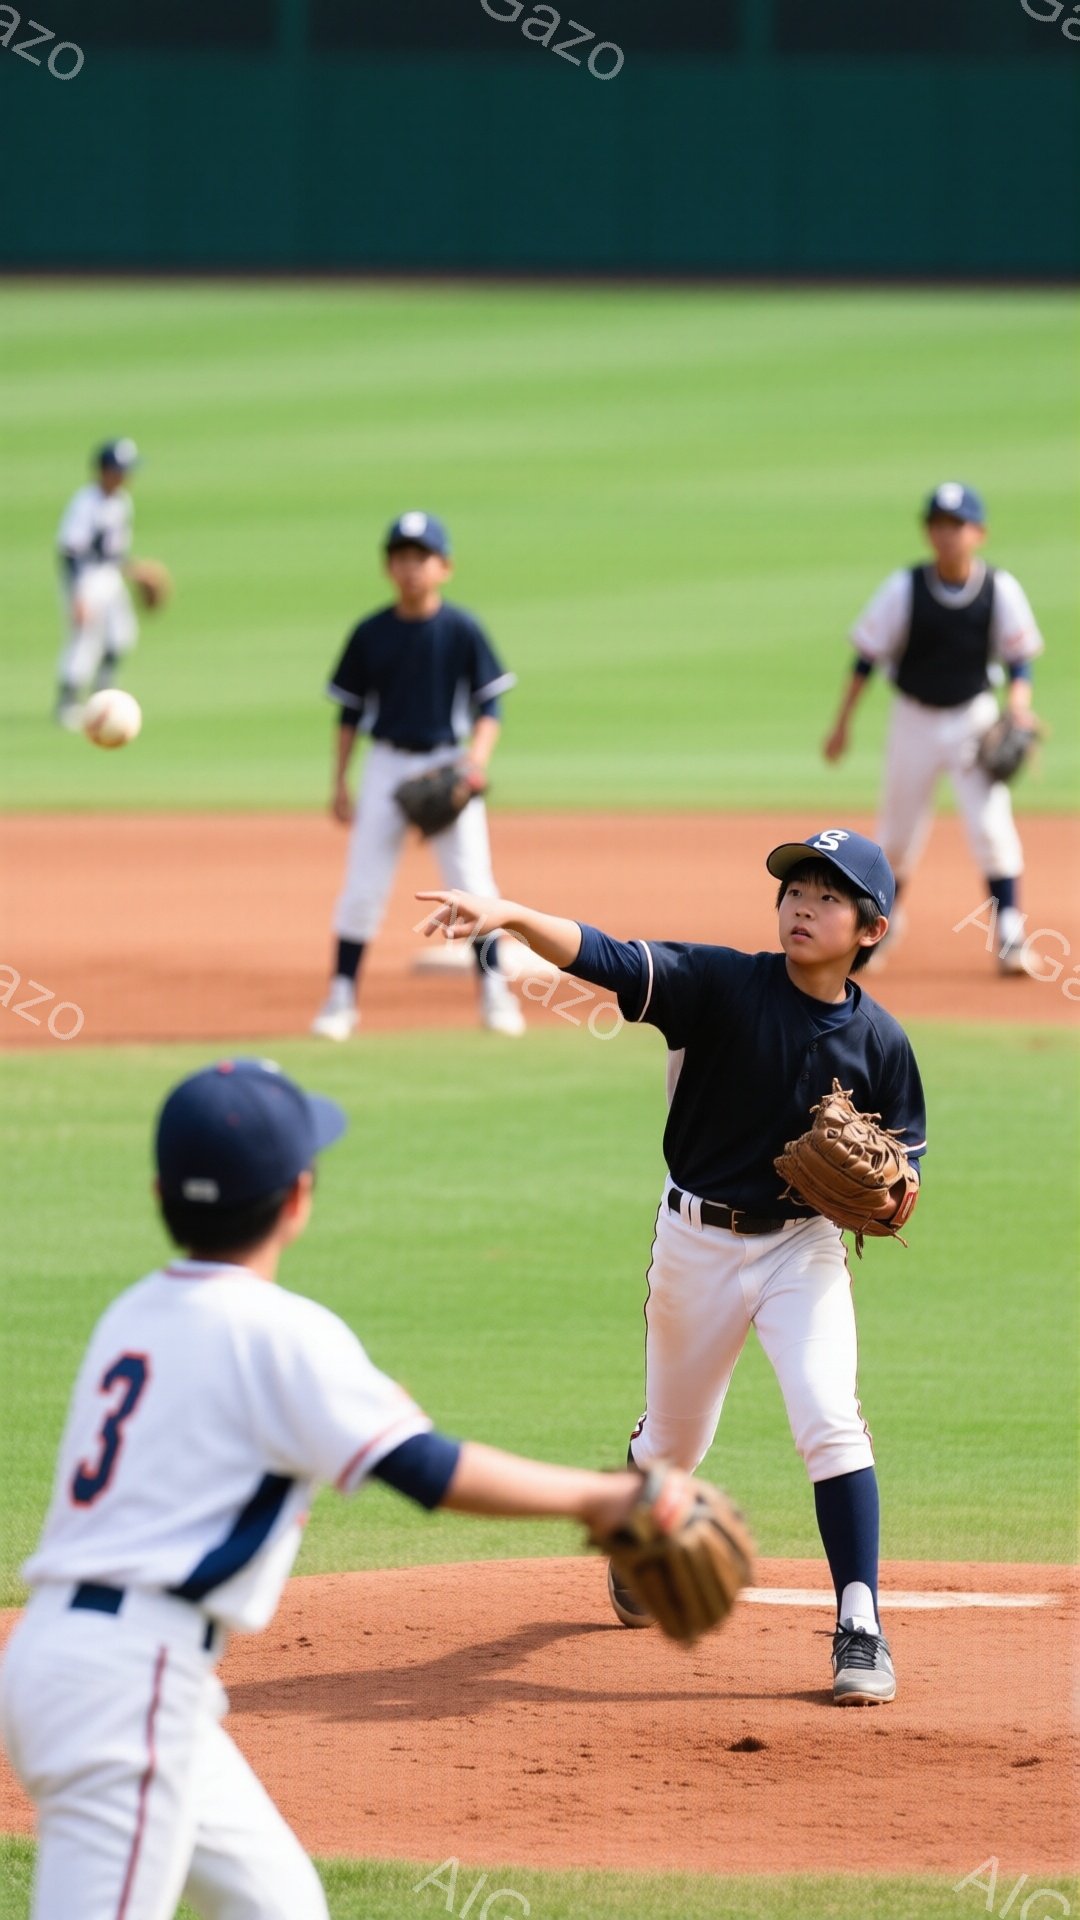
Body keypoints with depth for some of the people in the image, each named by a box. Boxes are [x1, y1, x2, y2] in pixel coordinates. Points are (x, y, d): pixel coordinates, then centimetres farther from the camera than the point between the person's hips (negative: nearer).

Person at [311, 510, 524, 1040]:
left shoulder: (462, 630, -4)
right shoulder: (370, 635, 0)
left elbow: (489, 702, -1)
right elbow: (350, 712, 7)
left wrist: (478, 756, -18)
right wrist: (340, 784, 4)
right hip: (387, 765, 1)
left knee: (471, 879, -3)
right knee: (362, 884, -1)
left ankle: (494, 993, 8)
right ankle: (341, 997, 7)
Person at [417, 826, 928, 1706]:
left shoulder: (879, 1040, -9)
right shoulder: (724, 986, -15)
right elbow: (605, 957, -29)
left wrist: (890, 1198, -23)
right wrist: (512, 915, -46)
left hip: (805, 1245, 0)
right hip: (698, 1239, 0)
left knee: (831, 1421, -20)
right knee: (673, 1438, 17)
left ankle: (862, 1630, -17)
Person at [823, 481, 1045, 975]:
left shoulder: (1001, 590, -11)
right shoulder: (905, 588, -12)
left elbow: (1019, 659, -3)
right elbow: (867, 657, -4)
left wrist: (1019, 706, -21)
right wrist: (842, 724, -3)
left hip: (974, 720, -1)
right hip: (915, 720, 1)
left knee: (991, 823, -14)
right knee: (899, 830, 9)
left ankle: (1009, 935, -8)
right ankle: (881, 927, 32)